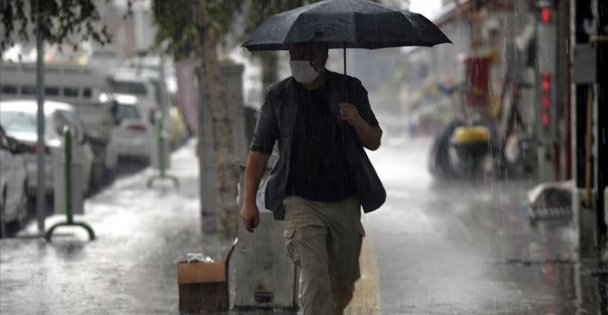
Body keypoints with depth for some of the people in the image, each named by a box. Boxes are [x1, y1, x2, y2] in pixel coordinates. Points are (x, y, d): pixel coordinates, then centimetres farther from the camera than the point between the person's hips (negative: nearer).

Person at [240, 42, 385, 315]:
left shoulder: (350, 90, 4)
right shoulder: (278, 96, 0)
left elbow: (374, 142, 7)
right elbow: (259, 150, 4)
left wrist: (358, 122, -16)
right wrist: (249, 201, -2)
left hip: (345, 202, 3)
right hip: (301, 202, -2)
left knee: (344, 283, 14)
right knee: (314, 283, -16)